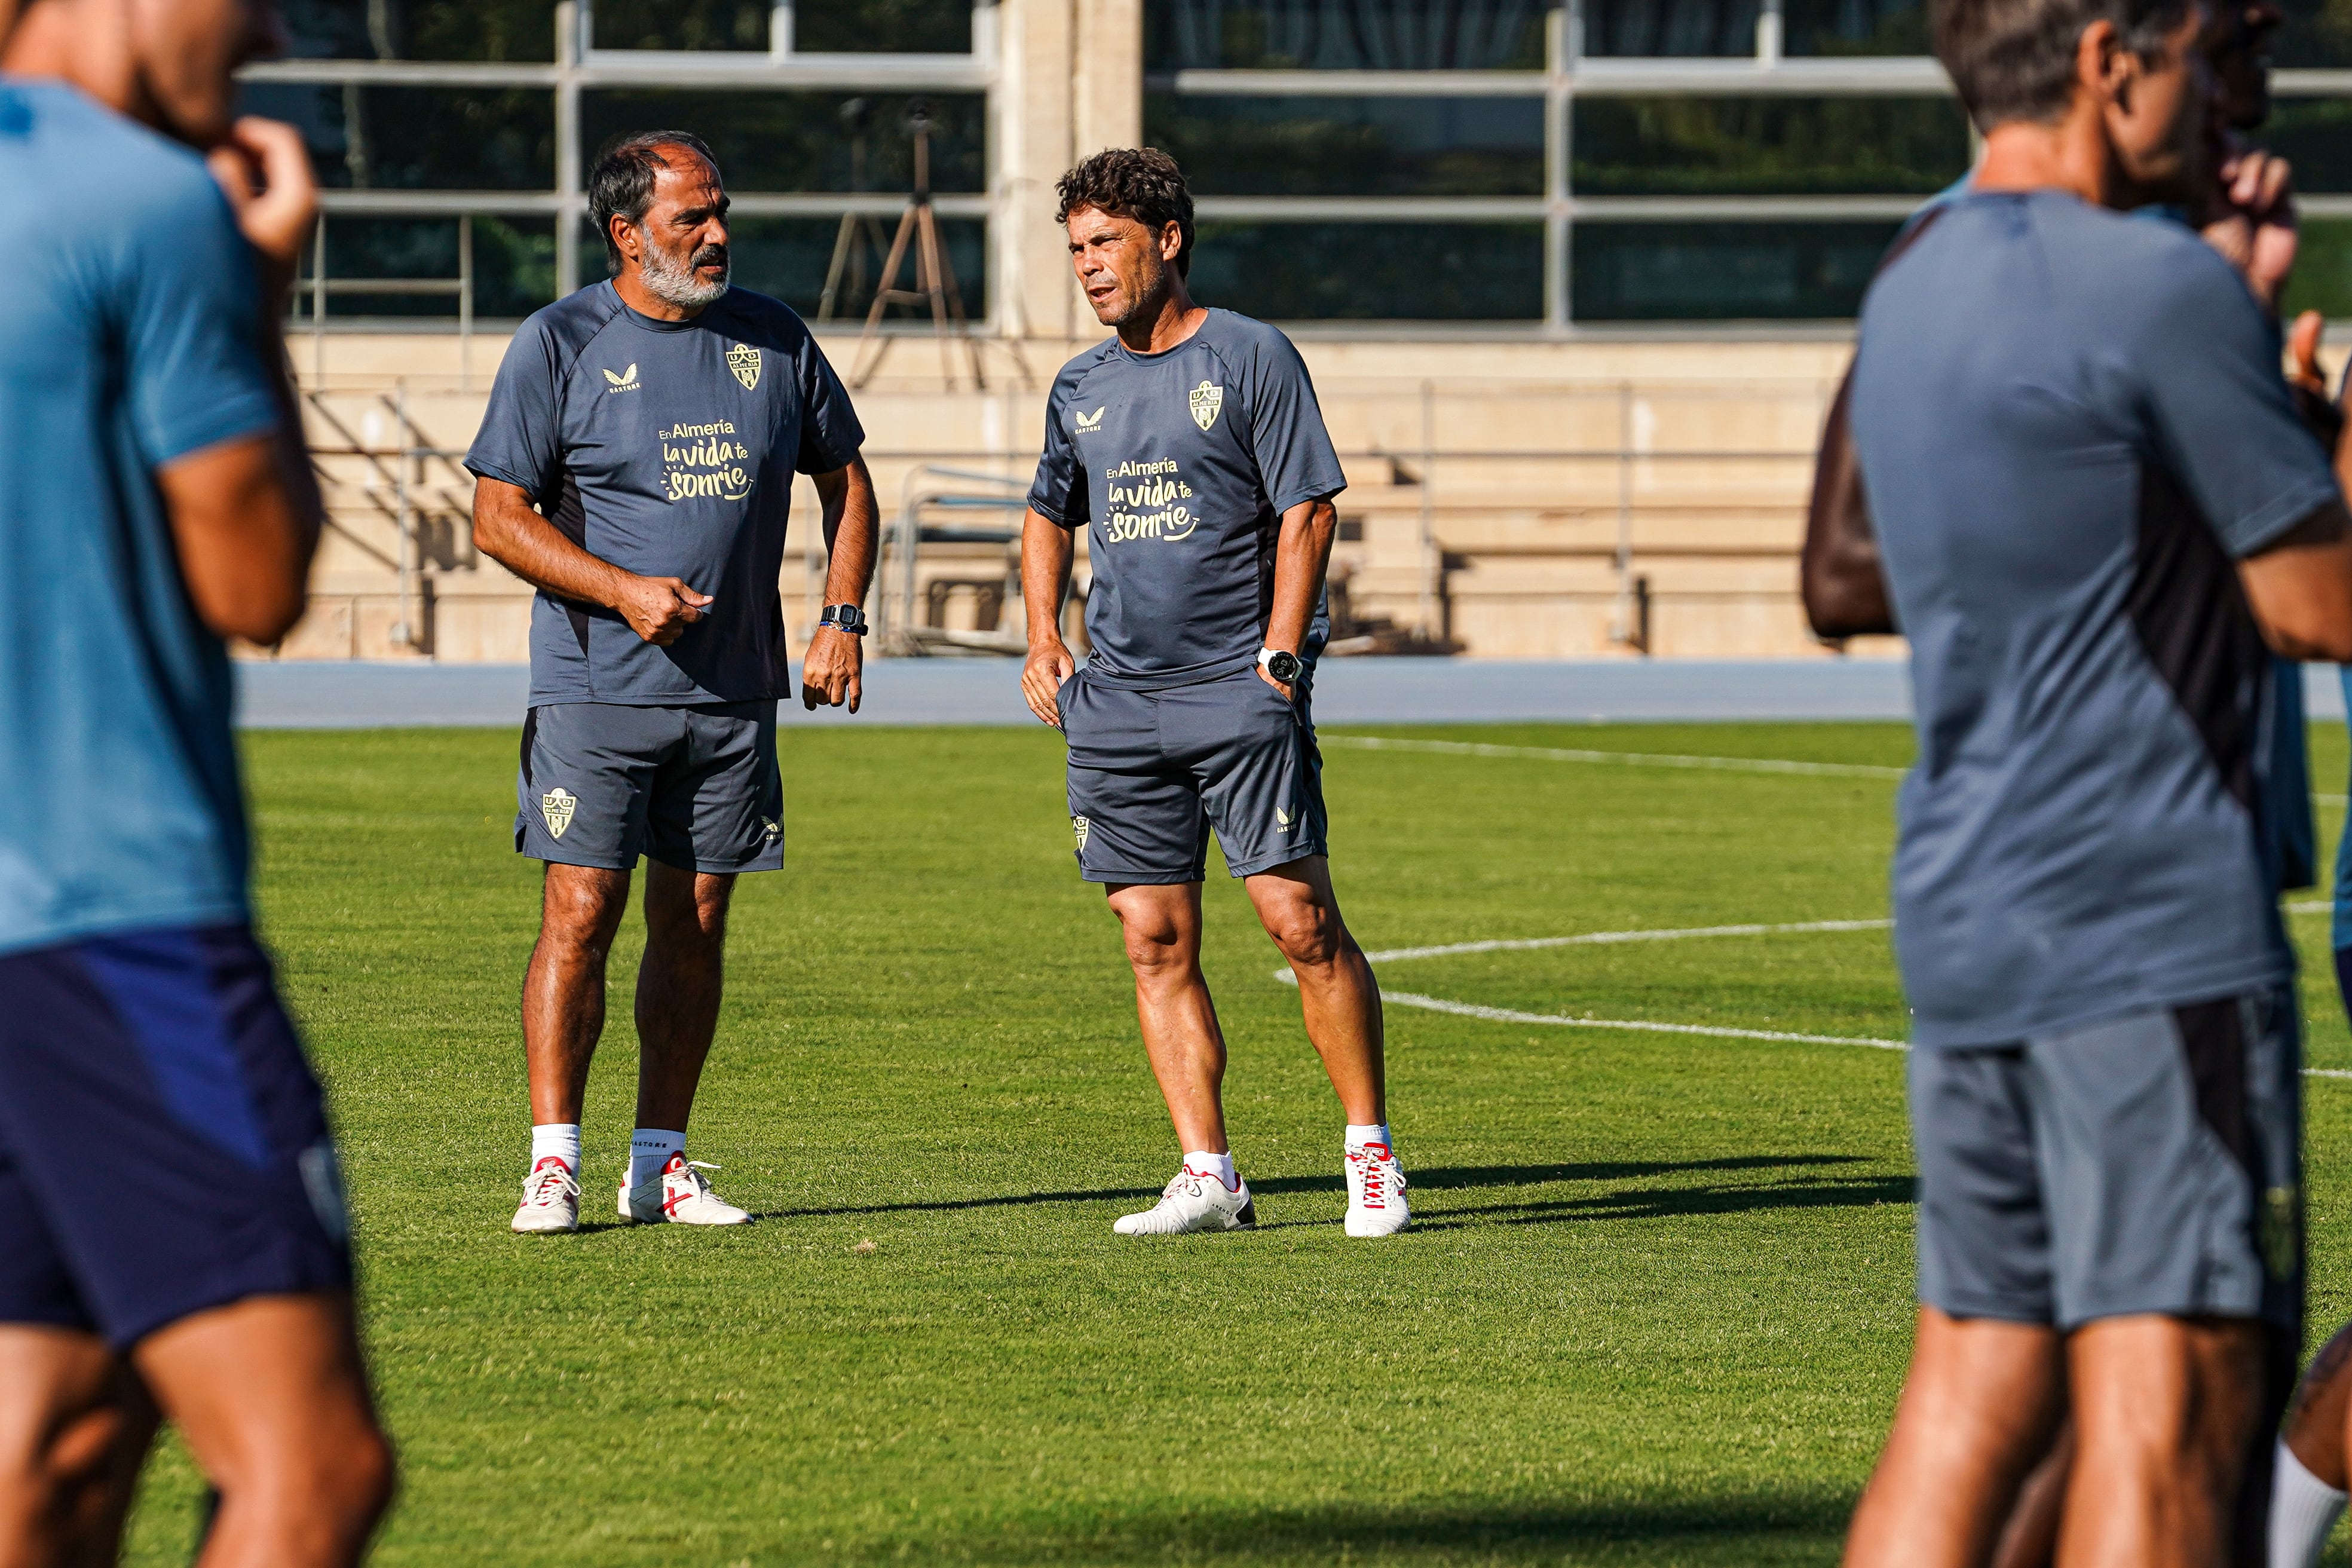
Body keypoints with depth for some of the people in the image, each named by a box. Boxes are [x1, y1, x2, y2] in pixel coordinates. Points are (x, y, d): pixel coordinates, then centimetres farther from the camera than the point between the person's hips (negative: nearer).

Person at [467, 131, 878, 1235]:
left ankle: (660, 1164, 13)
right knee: (581, 915, -10)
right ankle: (554, 1164, -7)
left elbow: (844, 481, 19)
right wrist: (622, 592, -16)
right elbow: (499, 517, -4)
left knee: (695, 927, 6)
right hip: (595, 688, -4)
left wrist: (843, 619, 7)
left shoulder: (771, 339, 9)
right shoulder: (561, 345, -3)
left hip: (735, 690, 4)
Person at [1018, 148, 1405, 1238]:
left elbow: (1307, 512, -4)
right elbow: (1050, 517, 29)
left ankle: (1371, 1153, 0)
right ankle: (1207, 1178, 4)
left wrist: (1276, 660, -10)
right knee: (1156, 943, 1)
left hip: (1239, 691, -5)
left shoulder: (1249, 358, -2)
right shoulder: (1082, 390, 14)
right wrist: (1043, 641, 15)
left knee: (1300, 920, -10)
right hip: (1116, 700, 5)